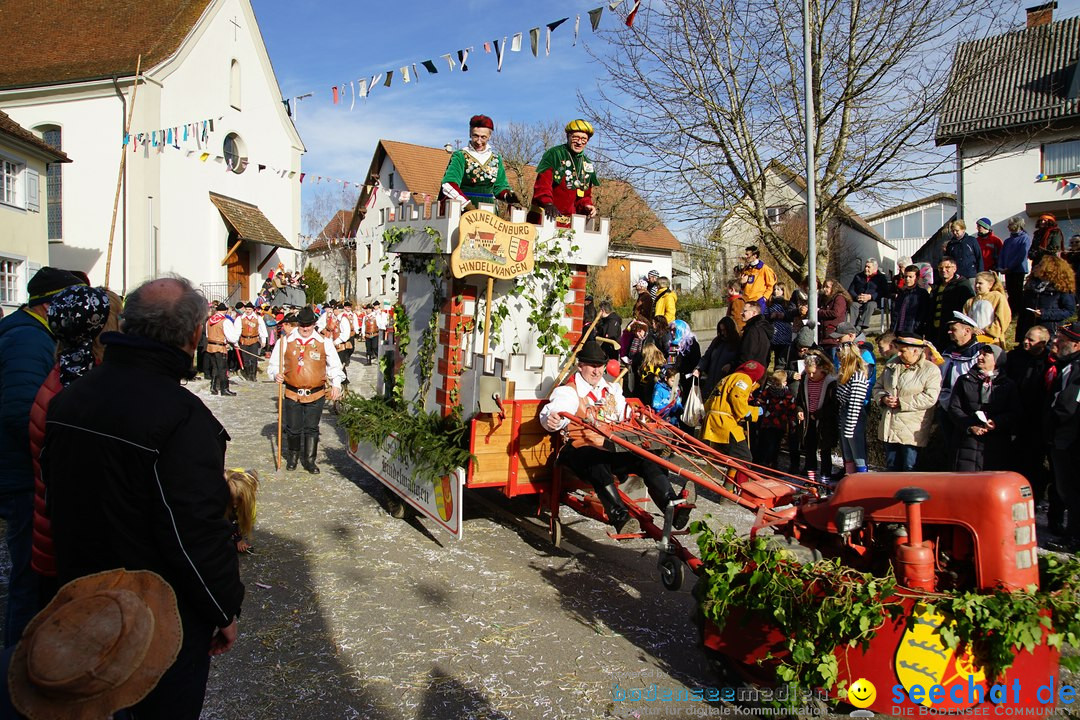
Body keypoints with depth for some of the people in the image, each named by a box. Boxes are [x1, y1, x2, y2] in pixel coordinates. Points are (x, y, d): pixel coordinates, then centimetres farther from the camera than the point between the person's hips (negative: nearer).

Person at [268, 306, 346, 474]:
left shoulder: (324, 342, 2)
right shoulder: (286, 341, 1)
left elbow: (334, 365, 9)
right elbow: (274, 364, 8)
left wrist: (336, 385, -1)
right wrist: (276, 374, -12)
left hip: (316, 395, 0)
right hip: (292, 394, 0)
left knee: (312, 428, 4)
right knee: (293, 428, 9)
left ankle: (309, 460, 16)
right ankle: (292, 456, 31)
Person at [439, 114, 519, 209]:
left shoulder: (496, 159, 13)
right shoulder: (460, 156, -2)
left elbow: (500, 186, 19)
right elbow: (449, 185, -15)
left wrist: (509, 196, -4)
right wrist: (470, 207, -27)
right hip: (463, 211, -3)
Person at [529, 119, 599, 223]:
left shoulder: (588, 164, 16)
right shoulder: (554, 154, -3)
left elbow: (586, 194, 23)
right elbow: (542, 183, -14)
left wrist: (586, 205, 0)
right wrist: (548, 203, -31)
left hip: (569, 219, 5)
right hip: (546, 215, -5)